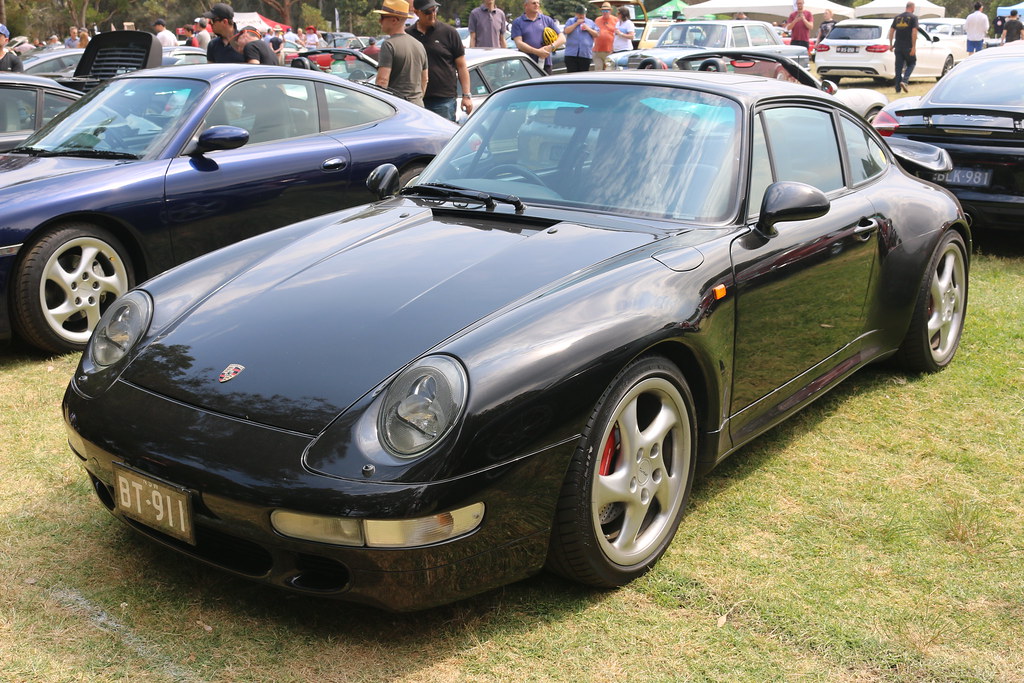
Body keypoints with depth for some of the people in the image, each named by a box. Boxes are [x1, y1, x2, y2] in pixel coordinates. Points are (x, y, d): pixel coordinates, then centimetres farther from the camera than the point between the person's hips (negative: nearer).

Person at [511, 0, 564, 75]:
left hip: (545, 64, 2)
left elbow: (562, 38, 10)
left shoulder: (547, 20, 13)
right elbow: (519, 43, -7)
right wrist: (536, 52, -18)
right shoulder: (517, 22, 6)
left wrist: (551, 47, -11)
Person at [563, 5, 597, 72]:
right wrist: (576, 23, -5)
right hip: (571, 54, -2)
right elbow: (566, 31, -5)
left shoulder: (590, 22, 16)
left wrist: (588, 29, -2)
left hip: (586, 54, 2)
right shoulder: (570, 21, 11)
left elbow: (596, 34, 12)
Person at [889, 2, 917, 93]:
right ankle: (904, 81, -11)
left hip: (898, 46, 4)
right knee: (911, 64, 11)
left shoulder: (897, 17, 12)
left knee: (898, 67, 8)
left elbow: (891, 31, 10)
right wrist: (914, 47, -13)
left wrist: (891, 44, 15)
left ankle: (898, 88, 6)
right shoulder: (913, 17, -3)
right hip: (908, 47, -4)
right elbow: (914, 32, -12)